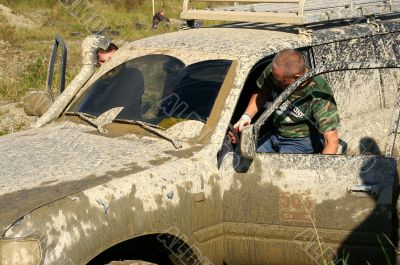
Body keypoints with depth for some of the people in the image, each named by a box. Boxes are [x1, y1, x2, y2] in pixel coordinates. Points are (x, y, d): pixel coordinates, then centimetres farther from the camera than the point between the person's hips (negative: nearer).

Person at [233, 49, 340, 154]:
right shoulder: (273, 71, -15)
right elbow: (261, 93, 8)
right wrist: (246, 116, -8)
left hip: (302, 142, -6)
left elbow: (332, 141, -31)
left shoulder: (320, 97, -31)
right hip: (274, 135, 6)